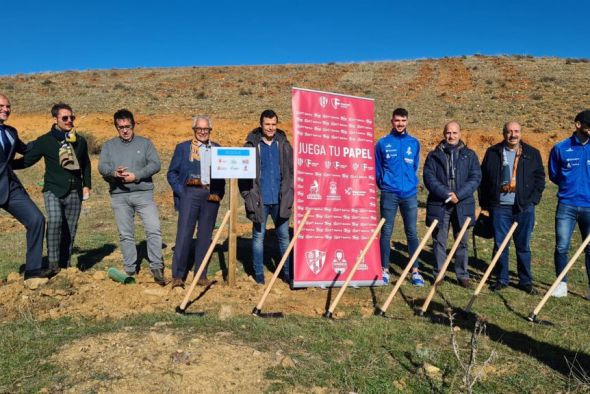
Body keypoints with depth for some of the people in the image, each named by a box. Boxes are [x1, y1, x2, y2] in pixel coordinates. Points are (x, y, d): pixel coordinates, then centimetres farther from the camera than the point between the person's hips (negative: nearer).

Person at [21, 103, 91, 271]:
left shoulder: (80, 141, 10)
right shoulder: (45, 141, -1)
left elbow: (86, 164, 21)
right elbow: (27, 160, 5)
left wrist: (87, 185, 14)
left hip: (74, 193, 3)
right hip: (53, 190, -3)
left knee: (70, 231, 6)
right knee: (55, 220, -27)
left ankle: (65, 266, 19)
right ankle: (53, 263, -17)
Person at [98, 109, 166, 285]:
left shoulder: (145, 143, 8)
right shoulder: (109, 146, 13)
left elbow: (155, 164, -3)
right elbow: (102, 167, 0)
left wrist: (136, 176, -15)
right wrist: (114, 172, -22)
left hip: (143, 193, -2)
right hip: (119, 195, 2)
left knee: (154, 230, -11)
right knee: (125, 235, 8)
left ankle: (157, 267, -3)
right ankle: (130, 270, 17)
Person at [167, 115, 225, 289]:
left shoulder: (218, 149, 14)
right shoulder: (183, 147, 7)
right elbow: (171, 173, 6)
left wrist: (219, 193, 3)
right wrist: (181, 192, -6)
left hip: (211, 195, 3)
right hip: (190, 193, -3)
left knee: (205, 236, 7)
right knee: (184, 234, -7)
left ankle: (201, 275, 15)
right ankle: (178, 276, 1)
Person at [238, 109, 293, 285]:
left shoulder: (284, 144, 6)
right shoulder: (252, 145, -1)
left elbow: (292, 171, 8)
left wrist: (289, 194, 1)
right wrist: (249, 197, -5)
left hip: (280, 200, 2)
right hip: (260, 200, -2)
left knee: (284, 235, 10)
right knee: (259, 236, 7)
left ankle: (287, 272, 21)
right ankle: (258, 273, 18)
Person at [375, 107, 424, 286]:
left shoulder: (414, 143, 8)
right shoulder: (383, 143, 2)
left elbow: (415, 167, 17)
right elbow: (377, 169, 10)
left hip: (409, 194, 2)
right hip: (389, 194, -2)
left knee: (412, 233, 4)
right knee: (386, 232, 2)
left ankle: (415, 271, 13)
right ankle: (385, 270, 13)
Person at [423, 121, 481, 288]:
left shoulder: (469, 155, 8)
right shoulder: (434, 156, 5)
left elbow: (475, 178, -1)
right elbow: (429, 177, -6)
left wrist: (459, 195, -14)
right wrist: (446, 194, -17)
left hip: (463, 205, 1)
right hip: (439, 204, -1)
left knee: (462, 242, 8)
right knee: (439, 241, 6)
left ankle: (462, 275, 18)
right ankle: (439, 274, 16)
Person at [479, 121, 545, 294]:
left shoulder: (532, 154, 7)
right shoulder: (492, 152, 5)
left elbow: (540, 178, 8)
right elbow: (483, 178, 6)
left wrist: (533, 199, -3)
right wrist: (484, 203, 3)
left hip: (524, 208, 0)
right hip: (499, 207, 0)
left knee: (523, 246, 7)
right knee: (500, 245, 5)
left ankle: (526, 281, 18)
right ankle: (501, 279, 17)